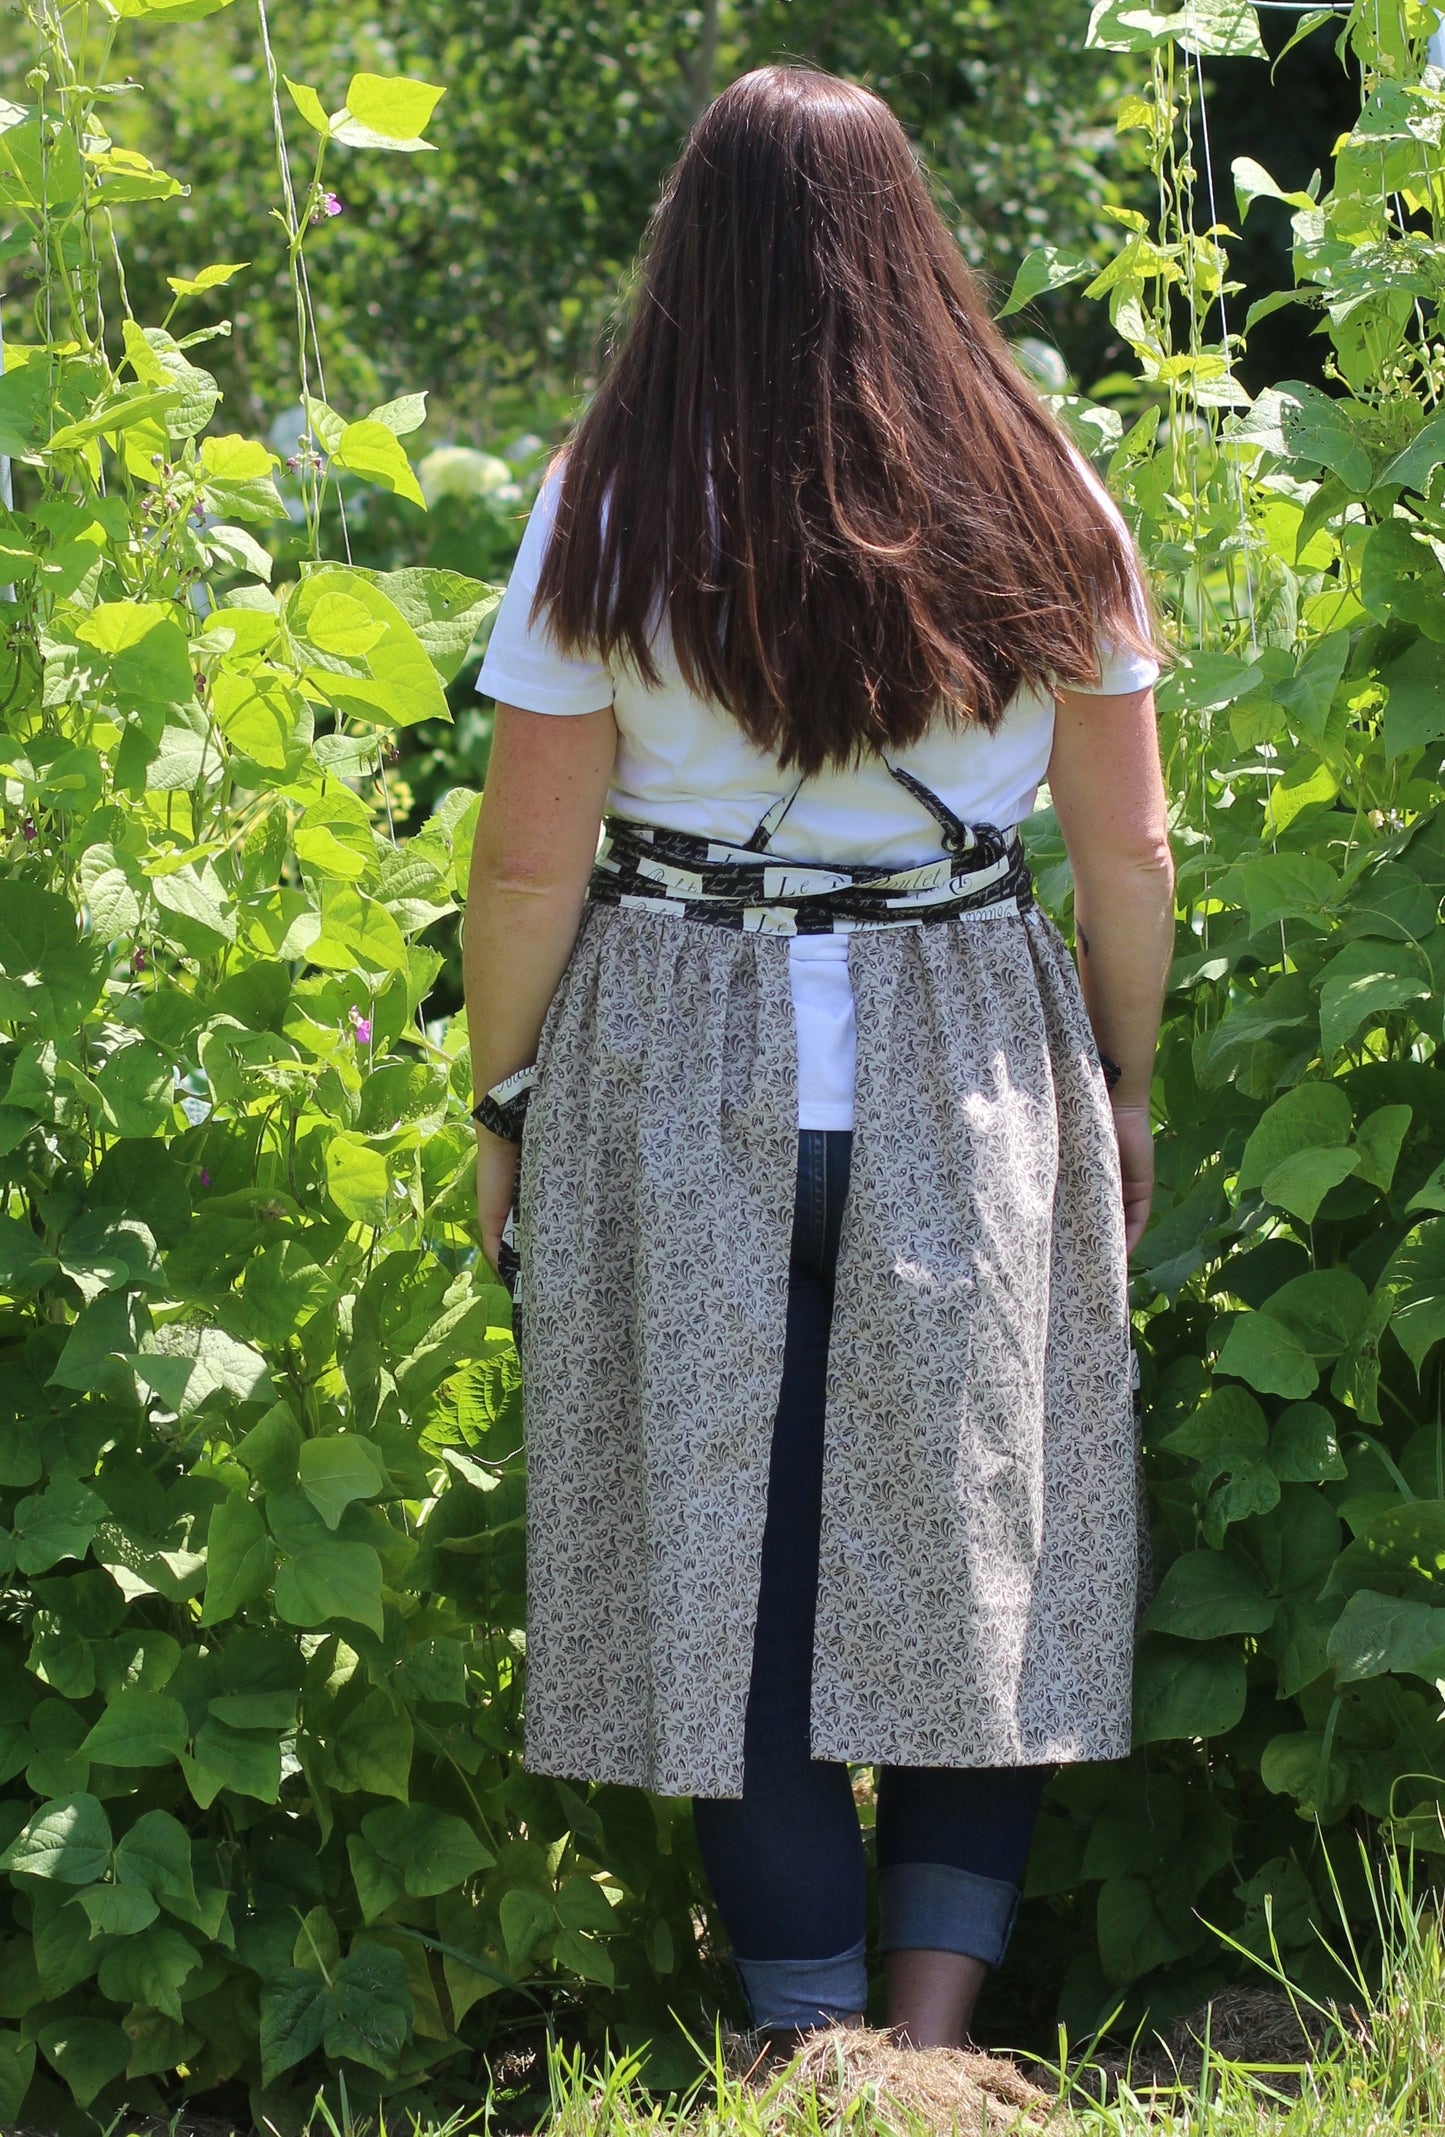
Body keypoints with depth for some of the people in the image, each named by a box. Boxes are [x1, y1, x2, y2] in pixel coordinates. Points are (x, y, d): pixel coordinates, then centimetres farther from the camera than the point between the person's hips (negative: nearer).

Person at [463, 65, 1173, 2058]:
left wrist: (503, 1108, 7)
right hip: (972, 1078, 2)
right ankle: (933, 2039, 3)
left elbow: (527, 865, -6)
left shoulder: (616, 509, -7)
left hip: (678, 1083, -1)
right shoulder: (1036, 503, 0)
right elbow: (1128, 852, 3)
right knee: (971, 1552, 10)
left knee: (739, 1566, 6)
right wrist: (1123, 1093, 16)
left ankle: (812, 2041, 8)